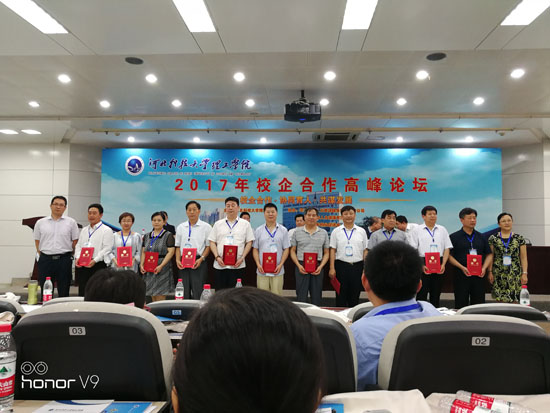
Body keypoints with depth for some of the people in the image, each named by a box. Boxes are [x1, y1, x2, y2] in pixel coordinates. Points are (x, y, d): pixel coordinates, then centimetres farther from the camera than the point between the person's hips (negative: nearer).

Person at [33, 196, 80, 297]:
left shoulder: (71, 222, 4)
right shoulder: (40, 222, 8)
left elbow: (75, 241, 7)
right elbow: (37, 241, 12)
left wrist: (68, 254, 5)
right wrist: (42, 256, 6)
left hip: (64, 259, -1)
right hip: (45, 259, 1)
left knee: (64, 291, 4)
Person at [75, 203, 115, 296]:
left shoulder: (106, 230, -1)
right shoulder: (84, 230, 21)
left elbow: (107, 249, -10)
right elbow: (78, 245, 18)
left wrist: (95, 260, -20)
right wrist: (77, 258, -1)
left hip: (97, 265, -6)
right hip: (81, 265, 6)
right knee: (82, 292, 7)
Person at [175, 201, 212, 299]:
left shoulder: (206, 227, 3)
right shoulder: (180, 227, 13)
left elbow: (209, 246, 0)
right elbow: (178, 246, 15)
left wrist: (201, 259, -13)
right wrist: (178, 260, 0)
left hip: (199, 263, -3)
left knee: (198, 293, -7)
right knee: (184, 293, 5)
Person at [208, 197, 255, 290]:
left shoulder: (245, 224, 8)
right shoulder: (218, 224, 12)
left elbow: (249, 242, 5)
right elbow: (212, 242, 9)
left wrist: (242, 258, -7)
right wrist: (217, 257, -5)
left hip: (238, 265, -1)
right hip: (220, 265, 2)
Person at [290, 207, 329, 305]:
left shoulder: (323, 233, 9)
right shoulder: (297, 232, 6)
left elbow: (326, 253, 10)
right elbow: (292, 251, 7)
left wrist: (321, 266, -6)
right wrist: (298, 265, -7)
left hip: (317, 268, 1)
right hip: (301, 267, -1)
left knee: (316, 297, 6)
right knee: (301, 297, 1)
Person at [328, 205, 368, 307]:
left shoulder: (361, 231, 7)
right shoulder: (336, 231, 4)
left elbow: (365, 251, 8)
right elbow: (333, 250, 2)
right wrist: (332, 268, -5)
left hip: (357, 266, 1)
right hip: (341, 265, -1)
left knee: (355, 296, 7)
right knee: (341, 295, 4)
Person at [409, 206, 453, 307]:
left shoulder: (442, 230, 13)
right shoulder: (417, 230, 3)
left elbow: (447, 248, 9)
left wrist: (443, 264, -4)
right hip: (423, 264, -3)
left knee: (436, 294, 9)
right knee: (421, 294, -3)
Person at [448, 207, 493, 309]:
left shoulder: (481, 237, 14)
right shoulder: (454, 237, 1)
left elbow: (489, 254, 15)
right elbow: (449, 256, -4)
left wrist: (484, 268, -2)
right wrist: (462, 268, -15)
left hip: (479, 275, 4)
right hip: (461, 275, -3)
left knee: (479, 303, 5)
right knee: (461, 304, -2)